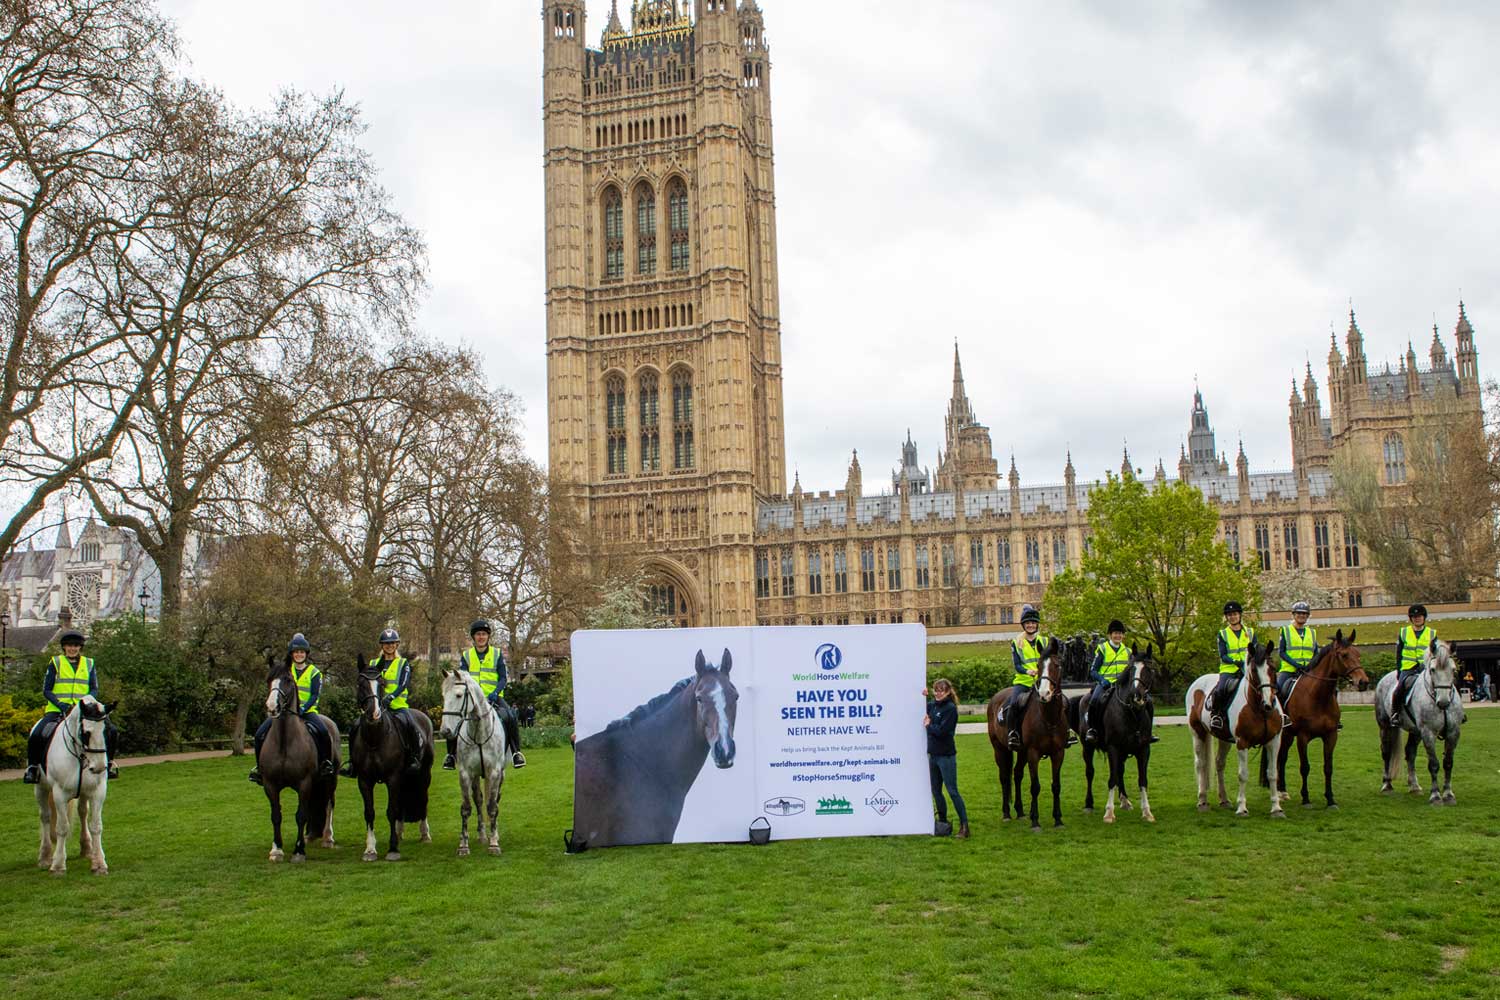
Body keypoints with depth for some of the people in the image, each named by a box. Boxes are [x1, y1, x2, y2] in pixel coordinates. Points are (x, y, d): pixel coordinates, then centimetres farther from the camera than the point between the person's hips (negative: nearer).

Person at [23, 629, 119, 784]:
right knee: (36, 735, -25)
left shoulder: (89, 664, 12)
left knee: (112, 732, -15)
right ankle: (32, 766, 0)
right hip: (57, 710, -1)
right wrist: (61, 705, -13)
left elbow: (94, 689, 9)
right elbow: (46, 691, 3)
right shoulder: (55, 663, 6)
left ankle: (108, 762, 6)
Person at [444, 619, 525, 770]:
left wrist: (495, 692, -20)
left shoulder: (497, 654, 7)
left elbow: (503, 678, 0)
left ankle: (516, 752, -16)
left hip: (494, 697, -1)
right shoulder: (466, 656, 10)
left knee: (511, 717, -28)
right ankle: (451, 754, -5)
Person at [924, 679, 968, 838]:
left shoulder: (951, 709, -14)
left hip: (946, 756, -8)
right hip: (933, 754, 8)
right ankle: (943, 821, 27)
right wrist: (922, 697, 4)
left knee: (952, 791, -6)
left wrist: (929, 725, -6)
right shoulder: (932, 705, 7)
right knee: (935, 791, 15)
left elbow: (941, 731, -22)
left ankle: (964, 826, -2)